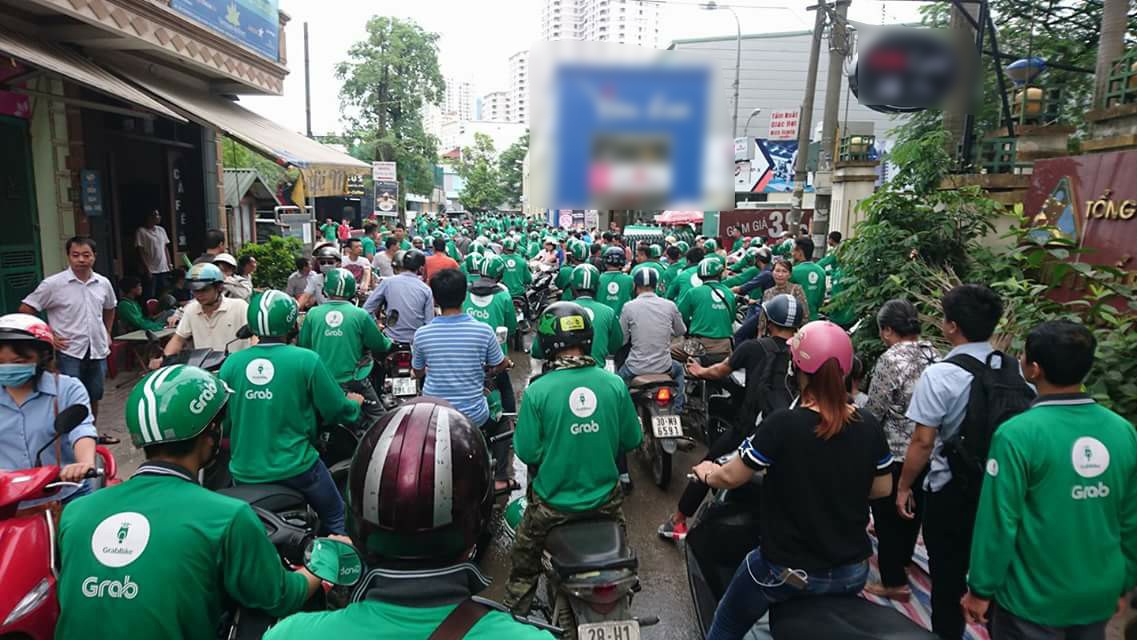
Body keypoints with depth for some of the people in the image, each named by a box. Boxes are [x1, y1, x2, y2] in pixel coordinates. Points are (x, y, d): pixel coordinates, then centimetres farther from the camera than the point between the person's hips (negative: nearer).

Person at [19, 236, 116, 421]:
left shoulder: (103, 283, 4)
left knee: (94, 399, 15)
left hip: (98, 351, 5)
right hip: (68, 353, -4)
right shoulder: (53, 284, -10)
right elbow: (25, 311, -5)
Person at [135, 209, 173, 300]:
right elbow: (140, 252, -9)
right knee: (150, 298, -4)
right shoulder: (141, 231, -6)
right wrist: (146, 269, -14)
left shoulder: (161, 230, 12)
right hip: (150, 271, -6)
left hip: (164, 270, 6)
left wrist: (170, 264, 8)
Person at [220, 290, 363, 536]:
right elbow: (337, 411, -9)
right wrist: (355, 404, 14)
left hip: (244, 472, 4)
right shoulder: (306, 360, -15)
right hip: (294, 468, -4)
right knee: (335, 517, 18)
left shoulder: (231, 364, -4)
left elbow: (222, 421, 4)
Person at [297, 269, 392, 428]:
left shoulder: (313, 314, -4)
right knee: (376, 418, 5)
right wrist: (389, 343, 19)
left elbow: (302, 345, 5)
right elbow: (380, 345, -3)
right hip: (353, 383, -3)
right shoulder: (360, 315, -10)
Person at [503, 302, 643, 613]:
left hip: (553, 503, -3)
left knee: (523, 566, 25)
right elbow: (632, 440, -4)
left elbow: (527, 453, -17)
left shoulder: (537, 391, -22)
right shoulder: (614, 384, -14)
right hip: (606, 499, 3)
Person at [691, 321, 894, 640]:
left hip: (788, 571, -4)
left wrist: (706, 473, 5)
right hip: (853, 573, 5)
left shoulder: (783, 424, -24)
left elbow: (730, 478, -16)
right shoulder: (869, 426, -10)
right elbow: (882, 488, 4)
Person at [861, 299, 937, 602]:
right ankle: (903, 557, 47)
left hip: (896, 451, -8)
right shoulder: (932, 353, 1)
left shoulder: (891, 359, -20)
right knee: (912, 508, 25)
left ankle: (894, 582, 16)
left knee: (888, 513, 7)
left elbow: (874, 410, -15)